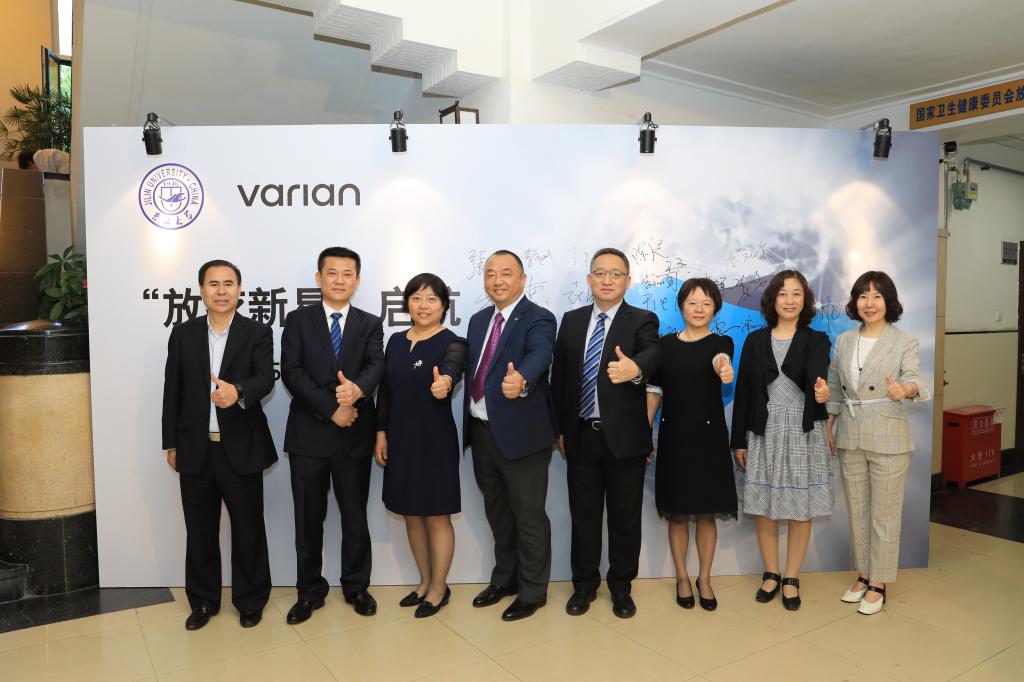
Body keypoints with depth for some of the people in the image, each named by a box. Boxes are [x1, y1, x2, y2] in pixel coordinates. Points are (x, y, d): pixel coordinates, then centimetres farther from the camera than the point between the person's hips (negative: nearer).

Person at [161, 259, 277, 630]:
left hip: (241, 449, -2)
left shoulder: (258, 332, -2)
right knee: (200, 532, 14)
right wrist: (171, 444, 6)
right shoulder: (183, 334, 5)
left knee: (248, 530, 8)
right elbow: (172, 391, 7)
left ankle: (250, 600, 26)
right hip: (195, 450, 3)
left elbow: (266, 379, -17)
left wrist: (238, 391, -39)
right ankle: (203, 601, 32)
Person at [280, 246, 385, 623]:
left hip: (354, 435, 1)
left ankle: (356, 586, 28)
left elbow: (376, 365, -11)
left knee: (355, 517, 11)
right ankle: (310, 591, 27)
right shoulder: (298, 320, 3)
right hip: (309, 434, 0)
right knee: (308, 519, 10)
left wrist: (358, 388, -33)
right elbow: (291, 372, -8)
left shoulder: (370, 324, 6)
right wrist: (331, 408, -17)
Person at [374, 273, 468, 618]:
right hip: (400, 438, 6)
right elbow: (385, 390, 10)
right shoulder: (396, 341, 6)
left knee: (437, 517, 6)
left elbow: (451, 369, -33)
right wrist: (381, 433, 5)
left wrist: (444, 383, -55)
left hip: (435, 439, -6)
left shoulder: (452, 343, -11)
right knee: (411, 515, 16)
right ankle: (425, 581, 35)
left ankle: (439, 587, 25)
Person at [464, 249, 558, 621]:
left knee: (529, 515, 7)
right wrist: (469, 422, 8)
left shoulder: (538, 319, -12)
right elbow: (472, 370, 12)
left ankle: (533, 591, 26)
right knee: (497, 512, 21)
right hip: (481, 431, 7)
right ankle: (505, 577, 41)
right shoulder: (479, 320, 11)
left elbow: (539, 355, -33)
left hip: (520, 433, -7)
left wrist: (521, 380, -54)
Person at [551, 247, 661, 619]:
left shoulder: (643, 320, -3)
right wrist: (559, 428, 5)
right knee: (583, 514, 13)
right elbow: (559, 376, 8)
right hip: (581, 435, 3)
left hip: (624, 436, -2)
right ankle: (584, 585, 30)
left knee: (625, 516, 9)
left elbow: (653, 354, -25)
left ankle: (621, 587, 28)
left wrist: (635, 367, -49)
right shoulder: (571, 320, 7)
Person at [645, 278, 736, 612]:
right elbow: (654, 392, 5)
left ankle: (704, 579, 26)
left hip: (709, 437, -1)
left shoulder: (721, 342, -1)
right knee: (677, 514, 8)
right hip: (673, 437, 1)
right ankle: (682, 578, 26)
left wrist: (724, 369, -50)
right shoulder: (666, 344, 3)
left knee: (707, 513, 8)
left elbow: (719, 359, -26)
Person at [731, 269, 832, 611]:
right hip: (763, 433, 1)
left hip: (803, 434, -1)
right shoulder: (755, 341, 4)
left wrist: (821, 390, -46)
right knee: (763, 508, 7)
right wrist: (739, 441, 2)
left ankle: (792, 579, 24)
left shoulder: (816, 340, 0)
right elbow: (742, 392, 4)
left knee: (800, 510, 7)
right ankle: (771, 574, 27)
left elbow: (816, 375, -21)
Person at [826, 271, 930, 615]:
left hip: (888, 438, -4)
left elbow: (915, 379, -21)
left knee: (884, 515, 6)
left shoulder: (905, 342, -6)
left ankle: (878, 583, 20)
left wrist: (905, 389, -43)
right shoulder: (844, 341, 6)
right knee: (857, 512, 14)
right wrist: (828, 428, 7)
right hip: (850, 437, 4)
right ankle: (864, 575, 30)